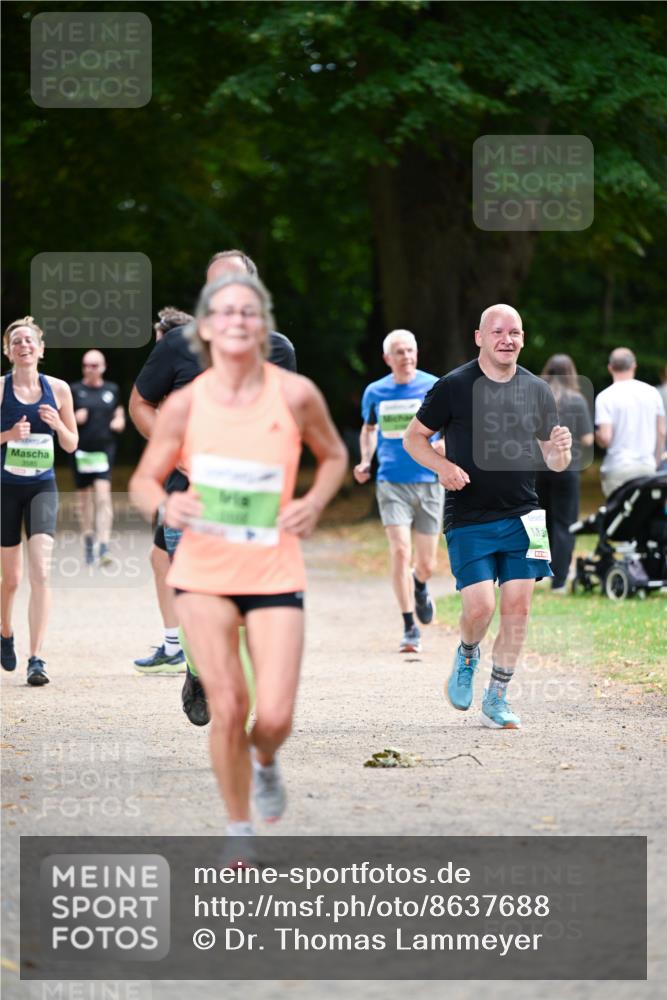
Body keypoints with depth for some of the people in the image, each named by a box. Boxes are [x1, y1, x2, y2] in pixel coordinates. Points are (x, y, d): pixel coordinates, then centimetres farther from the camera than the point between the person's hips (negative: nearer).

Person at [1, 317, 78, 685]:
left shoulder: (58, 389, 2)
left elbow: (71, 445, 9)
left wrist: (58, 425, -11)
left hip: (42, 488, 1)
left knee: (40, 572, -14)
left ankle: (36, 658, -15)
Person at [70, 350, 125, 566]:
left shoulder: (112, 390, 9)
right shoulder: (74, 390, 4)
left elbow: (119, 413, 21)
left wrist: (119, 422, 0)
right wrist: (74, 419, -12)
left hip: (104, 450, -1)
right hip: (81, 451, 1)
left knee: (103, 495, -15)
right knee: (85, 497, 10)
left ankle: (104, 547, -20)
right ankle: (88, 540, 31)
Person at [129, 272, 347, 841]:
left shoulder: (295, 395, -6)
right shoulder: (185, 405, -6)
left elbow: (334, 455, 12)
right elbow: (144, 481, 4)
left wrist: (313, 504, -6)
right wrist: (165, 506, -18)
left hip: (275, 573, 0)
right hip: (204, 573, 0)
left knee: (275, 718, -7)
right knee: (228, 709, -5)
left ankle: (265, 759, 31)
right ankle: (239, 828, 16)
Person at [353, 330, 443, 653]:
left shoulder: (434, 387, -1)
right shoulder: (375, 392, 4)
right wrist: (365, 461, 6)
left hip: (429, 482, 0)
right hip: (391, 482, 0)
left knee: (426, 564, 4)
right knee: (400, 552, -16)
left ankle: (419, 586, 42)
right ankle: (410, 629, -8)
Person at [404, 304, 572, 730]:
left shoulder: (538, 391, 8)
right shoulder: (454, 387, -3)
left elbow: (554, 462, 14)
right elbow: (414, 437, 5)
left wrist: (561, 450, -11)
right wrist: (443, 466, -14)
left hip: (522, 518, 3)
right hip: (469, 520, -3)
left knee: (518, 606, -3)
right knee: (480, 606, -12)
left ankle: (497, 699, 11)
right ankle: (467, 657, 23)